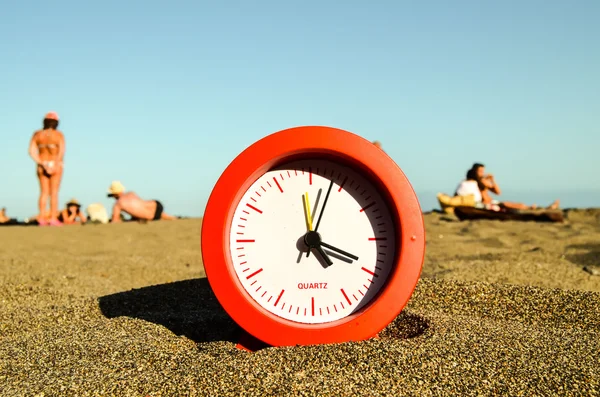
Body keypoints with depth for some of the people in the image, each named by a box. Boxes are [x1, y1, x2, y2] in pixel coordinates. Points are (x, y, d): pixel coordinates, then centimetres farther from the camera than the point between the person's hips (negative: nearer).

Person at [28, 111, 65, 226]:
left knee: (44, 192, 9)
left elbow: (31, 151, -6)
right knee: (54, 192, 0)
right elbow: (61, 152, -19)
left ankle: (42, 218, 3)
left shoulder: (37, 134, 1)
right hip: (55, 165, -3)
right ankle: (53, 219, -2)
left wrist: (42, 164, -11)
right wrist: (55, 166, -18)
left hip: (41, 166, 3)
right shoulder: (59, 135, -8)